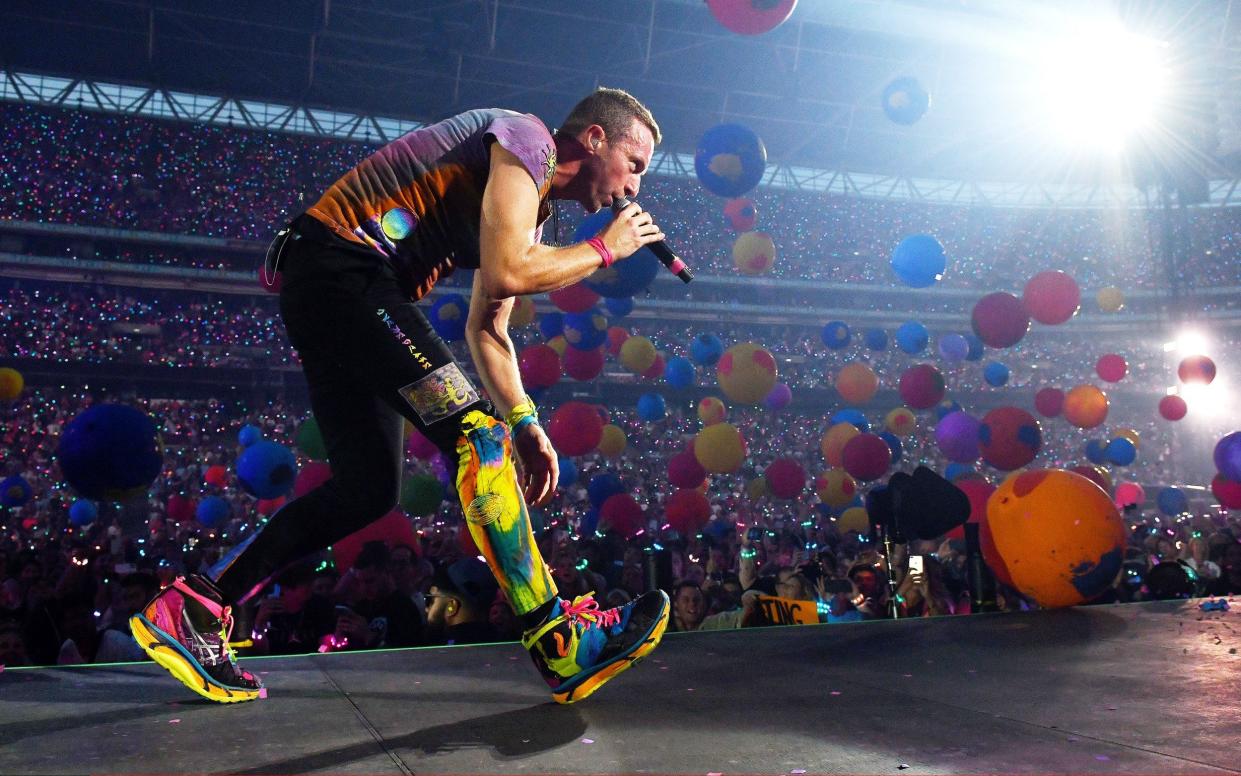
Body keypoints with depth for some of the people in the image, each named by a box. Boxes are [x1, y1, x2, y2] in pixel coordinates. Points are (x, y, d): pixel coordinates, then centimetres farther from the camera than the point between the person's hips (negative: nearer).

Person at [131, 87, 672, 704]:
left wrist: (526, 424, 13)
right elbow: (503, 273, -21)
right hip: (342, 266, -11)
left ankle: (191, 610, 12)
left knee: (367, 490, 8)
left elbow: (487, 329, 22)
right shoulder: (529, 140, -6)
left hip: (329, 291, 11)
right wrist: (603, 248, -5)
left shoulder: (530, 201, 24)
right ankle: (560, 646, -17)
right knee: (477, 435, -18)